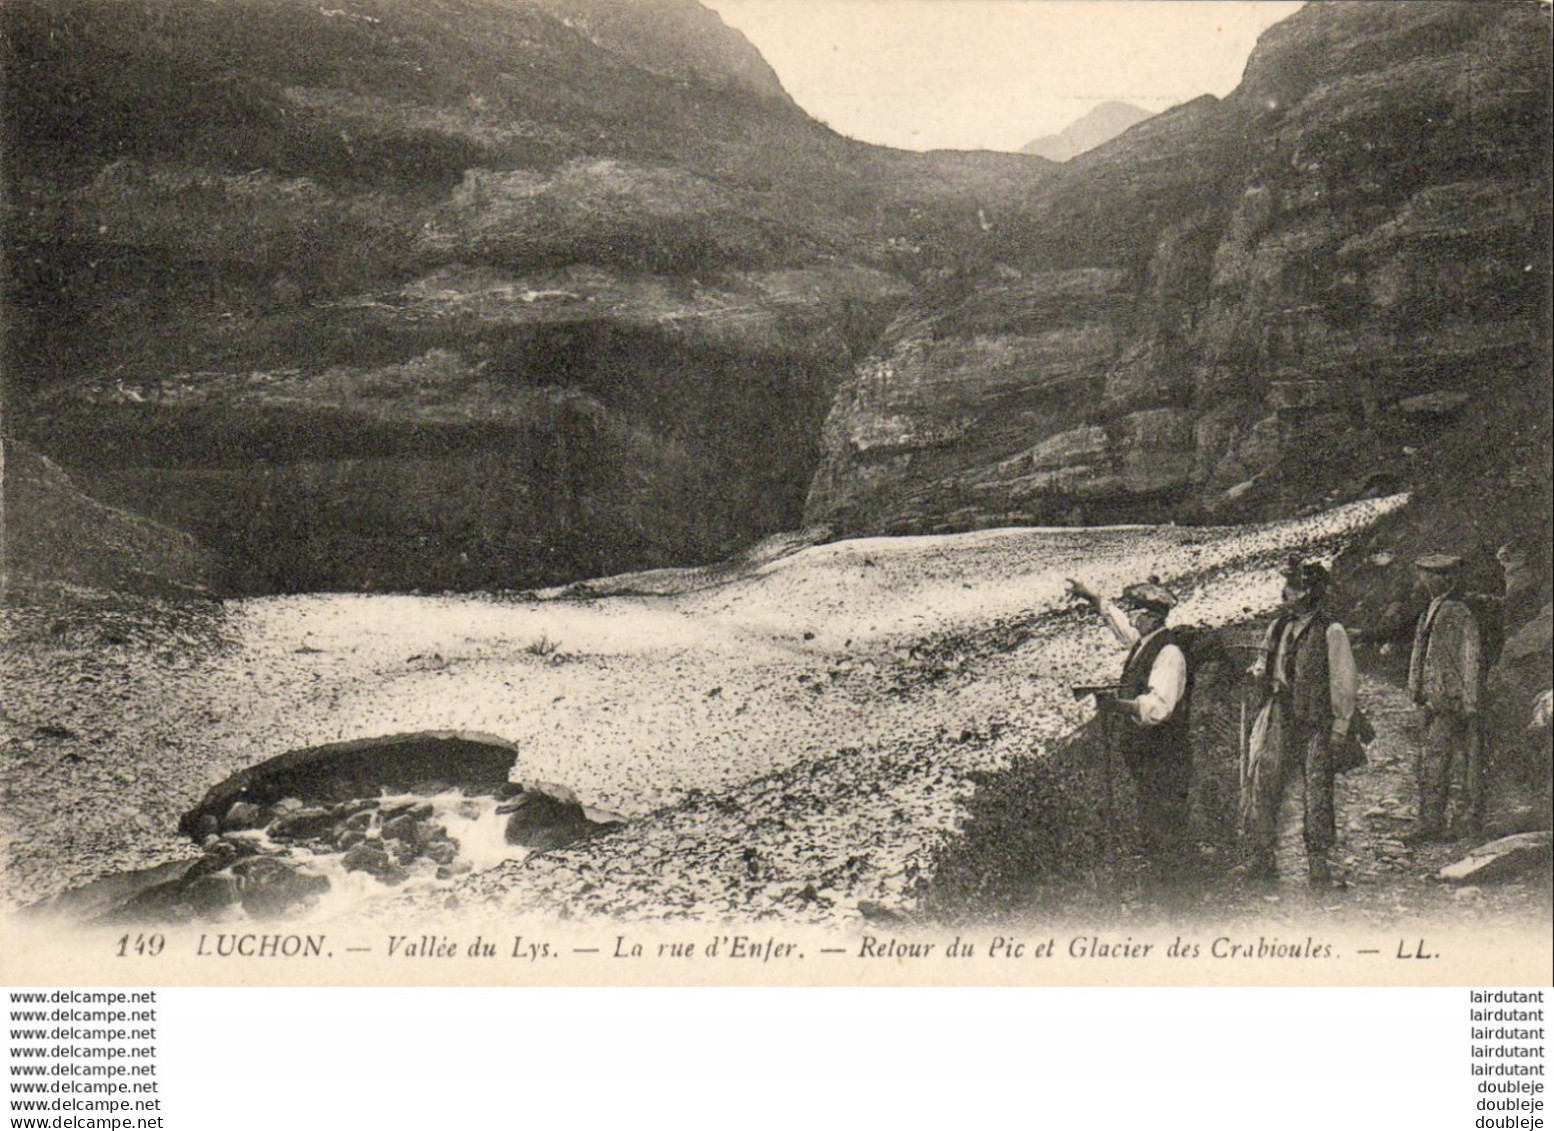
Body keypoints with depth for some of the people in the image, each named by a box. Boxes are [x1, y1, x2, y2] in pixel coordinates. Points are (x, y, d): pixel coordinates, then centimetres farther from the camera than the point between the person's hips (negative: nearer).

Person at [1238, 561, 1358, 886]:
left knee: (1318, 793, -1)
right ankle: (1260, 860, 11)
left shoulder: (1330, 632, -7)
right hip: (1283, 722, 6)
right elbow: (1263, 665, 25)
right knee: (1264, 785, 3)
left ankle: (1319, 866, 7)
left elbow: (1344, 681, -6)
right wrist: (1262, 673, 2)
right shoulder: (1279, 627, 11)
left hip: (1317, 726, -6)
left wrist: (1340, 725, -8)